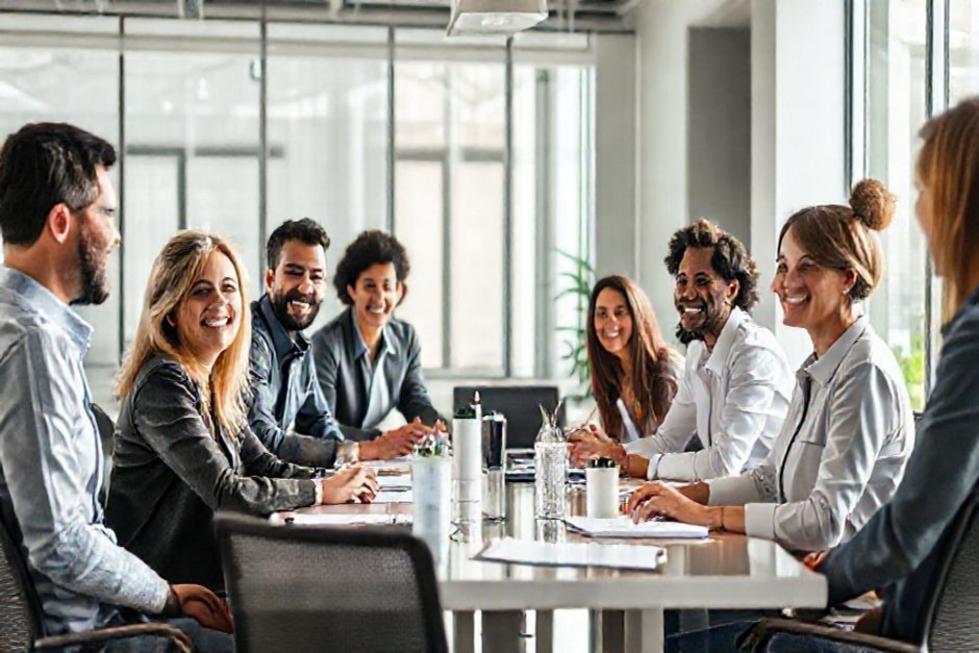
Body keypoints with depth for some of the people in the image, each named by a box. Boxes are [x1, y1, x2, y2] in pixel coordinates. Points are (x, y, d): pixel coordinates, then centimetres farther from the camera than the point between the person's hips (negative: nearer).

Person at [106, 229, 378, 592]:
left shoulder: (216, 385, 10)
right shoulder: (162, 385, -18)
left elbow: (260, 464, 13)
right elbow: (224, 492, -22)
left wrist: (338, 482, -4)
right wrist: (322, 491, -12)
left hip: (209, 569, 8)